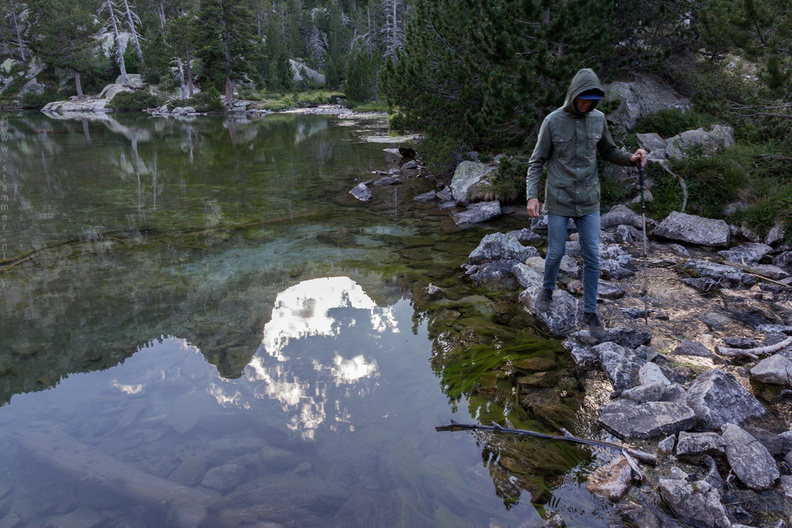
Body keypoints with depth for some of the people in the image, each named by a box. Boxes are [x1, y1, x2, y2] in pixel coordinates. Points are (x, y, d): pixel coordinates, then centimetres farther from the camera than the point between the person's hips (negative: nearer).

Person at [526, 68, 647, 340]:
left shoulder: (598, 119, 1)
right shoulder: (553, 121, -9)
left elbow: (608, 151, 14)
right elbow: (537, 161, -4)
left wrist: (631, 158, -6)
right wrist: (532, 195, -14)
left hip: (588, 201, 3)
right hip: (558, 201, -3)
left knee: (592, 257, 2)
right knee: (556, 252, 5)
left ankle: (590, 312, 14)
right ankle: (547, 290, 36)